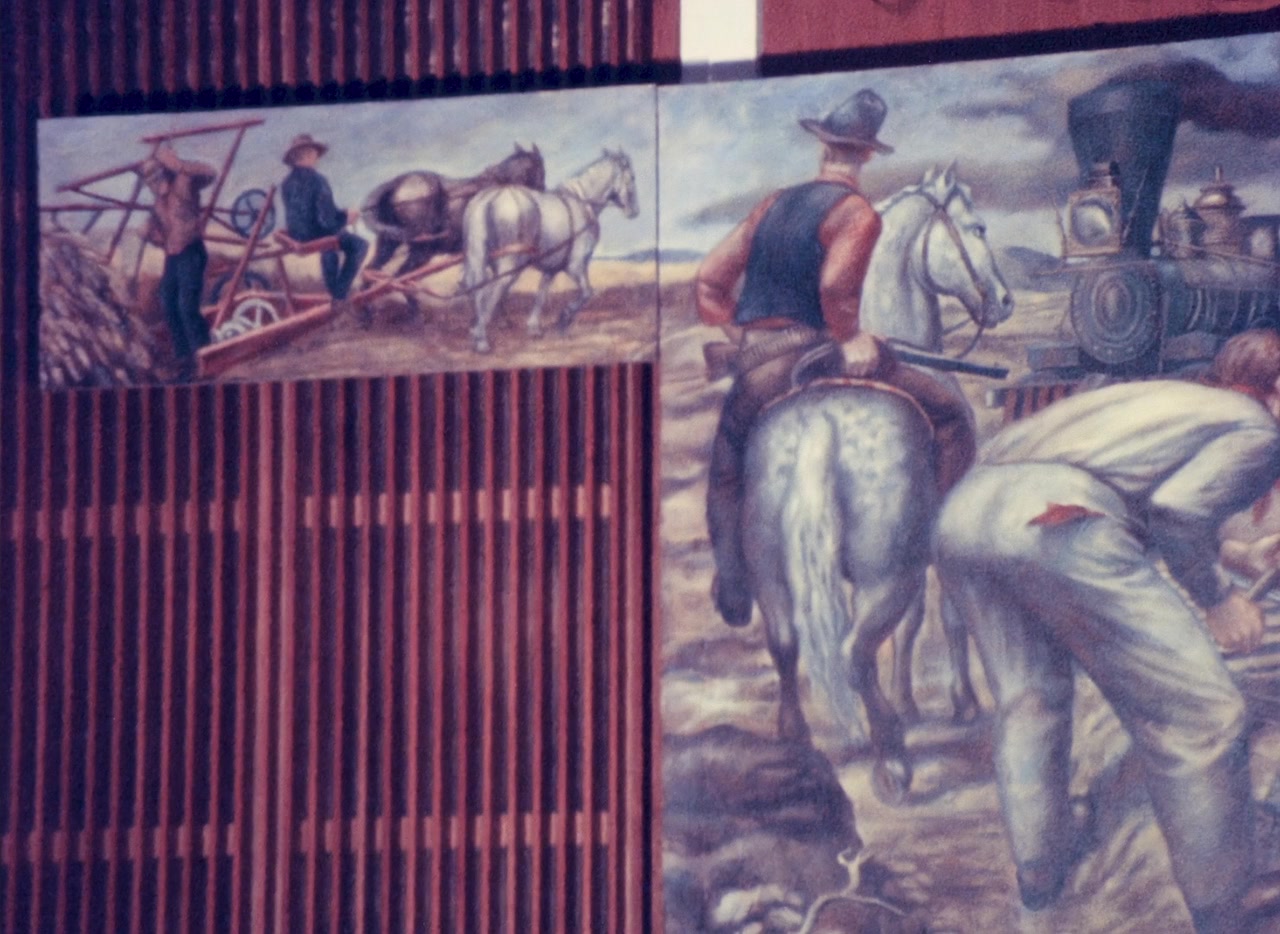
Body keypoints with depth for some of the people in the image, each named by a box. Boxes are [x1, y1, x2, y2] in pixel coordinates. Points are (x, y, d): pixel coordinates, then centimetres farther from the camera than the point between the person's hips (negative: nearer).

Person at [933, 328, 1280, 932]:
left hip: (962, 512, 8)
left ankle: (1037, 872, 34)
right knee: (1198, 714, 4)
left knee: (1027, 701, 28)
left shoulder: (1163, 398, 36)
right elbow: (1179, 504, -6)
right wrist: (1215, 597, 9)